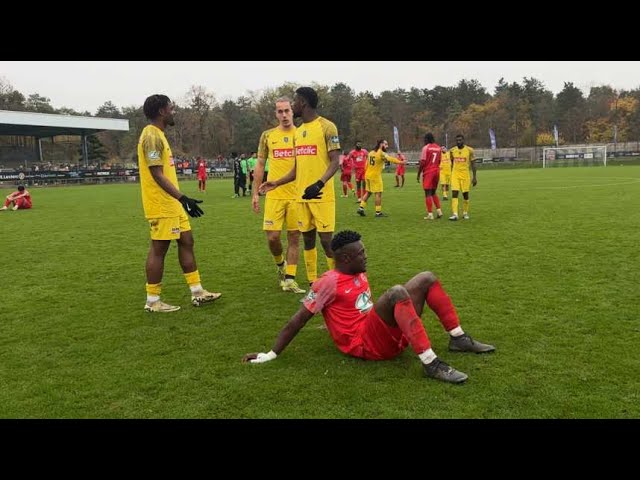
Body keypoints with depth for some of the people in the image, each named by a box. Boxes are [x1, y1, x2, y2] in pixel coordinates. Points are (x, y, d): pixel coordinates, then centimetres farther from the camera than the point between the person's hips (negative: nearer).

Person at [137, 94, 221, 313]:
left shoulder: (158, 135, 16)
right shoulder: (152, 136, -16)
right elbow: (157, 175, -22)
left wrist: (180, 199, 23)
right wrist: (182, 197, -27)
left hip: (171, 203, 10)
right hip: (161, 205, -10)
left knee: (186, 241, 12)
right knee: (159, 249, -3)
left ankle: (197, 292, 18)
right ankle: (152, 301, 8)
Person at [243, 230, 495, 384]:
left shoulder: (359, 275, 14)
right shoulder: (329, 283, -11)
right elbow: (297, 321, -10)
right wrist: (271, 354, -11)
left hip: (388, 334, 9)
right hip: (367, 344, -9)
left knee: (427, 279, 4)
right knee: (397, 292, -35)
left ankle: (458, 338, 5)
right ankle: (431, 363, -36)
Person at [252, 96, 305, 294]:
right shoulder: (268, 135, 8)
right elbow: (260, 165, 11)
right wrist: (255, 193, 6)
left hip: (297, 195, 0)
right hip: (274, 195, 0)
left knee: (294, 236, 3)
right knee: (272, 236, -4)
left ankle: (289, 280, 12)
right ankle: (280, 264, 27)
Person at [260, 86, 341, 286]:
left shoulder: (326, 126, -7)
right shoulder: (298, 132, 16)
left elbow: (335, 161, -12)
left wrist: (320, 183, -26)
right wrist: (277, 183, 15)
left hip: (322, 195, -7)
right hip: (302, 195, 7)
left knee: (326, 239, -8)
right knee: (307, 238, 10)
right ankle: (313, 285, 19)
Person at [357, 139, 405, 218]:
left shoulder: (371, 153, 11)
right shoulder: (381, 153, -12)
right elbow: (390, 158, -27)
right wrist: (400, 162, -35)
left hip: (368, 175, 8)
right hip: (375, 176, -8)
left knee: (368, 192, 19)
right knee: (378, 193, -3)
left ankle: (361, 208, 15)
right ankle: (378, 212, -2)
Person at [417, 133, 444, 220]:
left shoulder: (426, 148, -9)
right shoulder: (439, 148, 10)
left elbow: (422, 162, -12)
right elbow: (439, 161, 13)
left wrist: (418, 174, -6)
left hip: (428, 172, -6)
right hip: (436, 171, 6)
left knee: (428, 193, -2)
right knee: (433, 192, 18)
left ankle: (430, 214, -4)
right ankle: (439, 211, 10)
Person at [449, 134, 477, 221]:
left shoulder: (469, 150, -4)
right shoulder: (452, 150, 3)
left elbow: (473, 164, 0)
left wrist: (474, 177, -4)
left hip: (465, 174, -1)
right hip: (455, 174, 1)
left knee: (465, 194, 6)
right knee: (454, 193, -11)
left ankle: (465, 213, 22)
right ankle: (454, 214, -14)